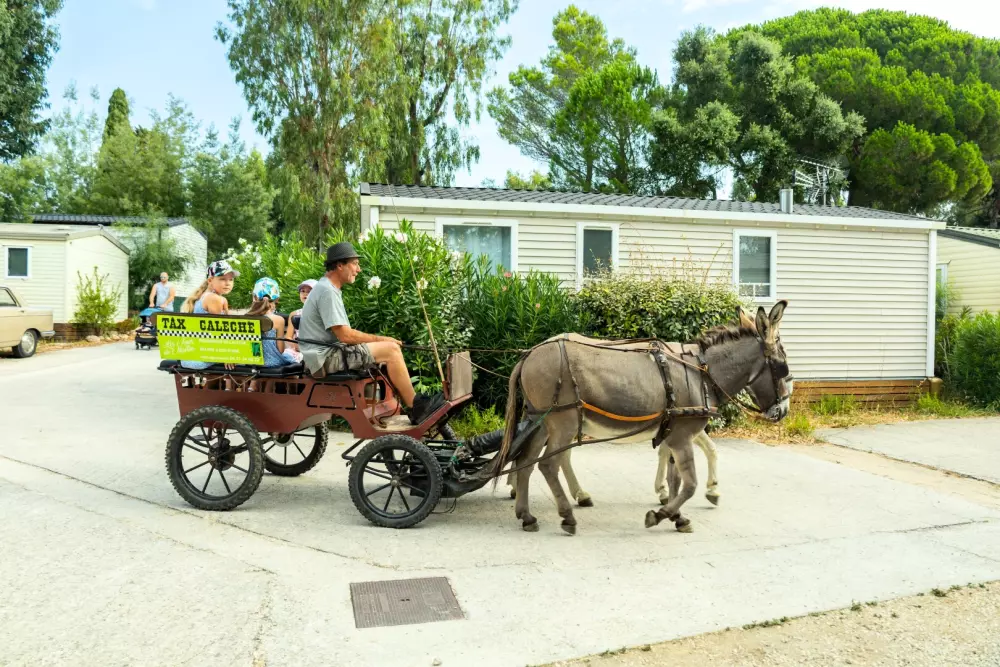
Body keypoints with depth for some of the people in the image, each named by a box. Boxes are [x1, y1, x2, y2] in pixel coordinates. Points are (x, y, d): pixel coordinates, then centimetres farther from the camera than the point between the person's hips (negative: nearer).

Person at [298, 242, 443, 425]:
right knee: (391, 349, -17)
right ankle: (416, 407, -7)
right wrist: (380, 339, -10)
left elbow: (342, 334, 17)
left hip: (327, 355, 11)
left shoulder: (327, 288, 17)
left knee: (388, 349, 13)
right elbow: (345, 335, -21)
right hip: (326, 357, -11)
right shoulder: (327, 292, -16)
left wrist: (379, 340, 7)